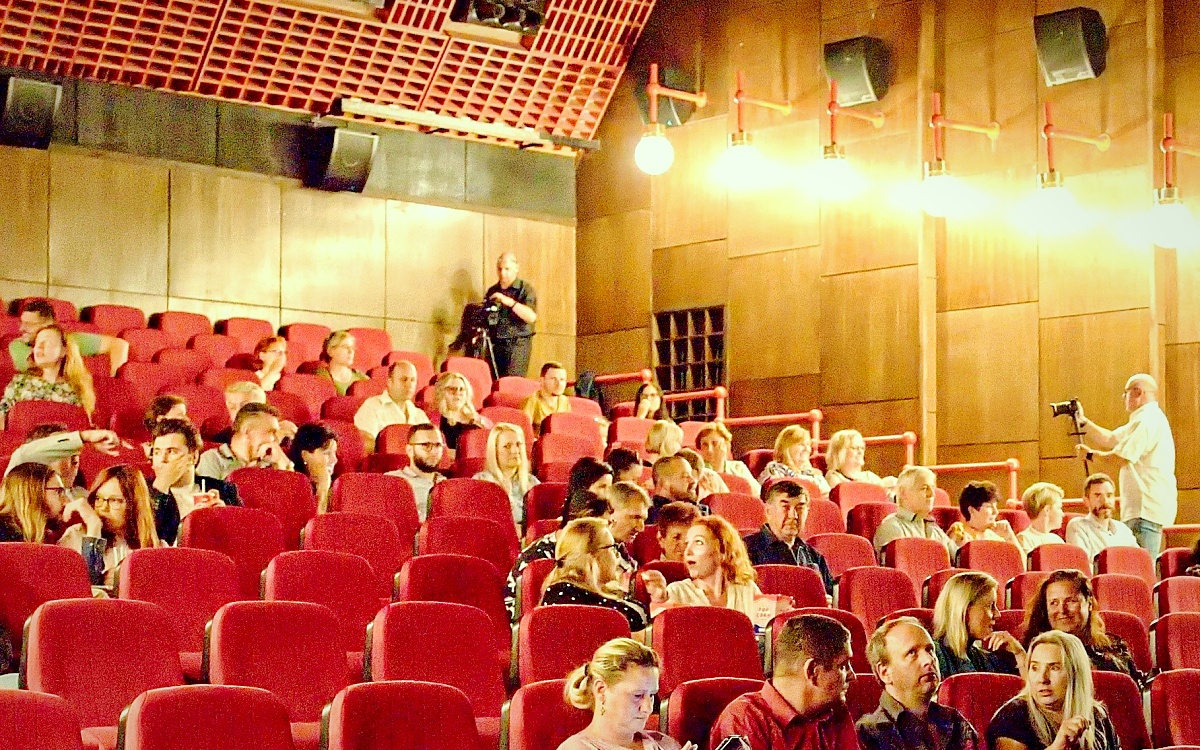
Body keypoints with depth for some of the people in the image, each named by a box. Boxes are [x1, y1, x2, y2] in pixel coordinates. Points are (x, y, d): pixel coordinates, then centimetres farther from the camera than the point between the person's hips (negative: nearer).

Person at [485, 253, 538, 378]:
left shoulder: (526, 289, 1)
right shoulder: (492, 291, 16)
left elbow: (532, 317, -13)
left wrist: (510, 302, -20)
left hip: (517, 344, -4)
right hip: (494, 344, 4)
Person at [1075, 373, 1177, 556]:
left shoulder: (1147, 421, -14)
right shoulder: (1146, 420, 22)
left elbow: (1119, 458, -18)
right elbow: (1110, 440, 26)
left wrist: (1090, 453, -2)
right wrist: (1083, 422, 21)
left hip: (1147, 507, -11)